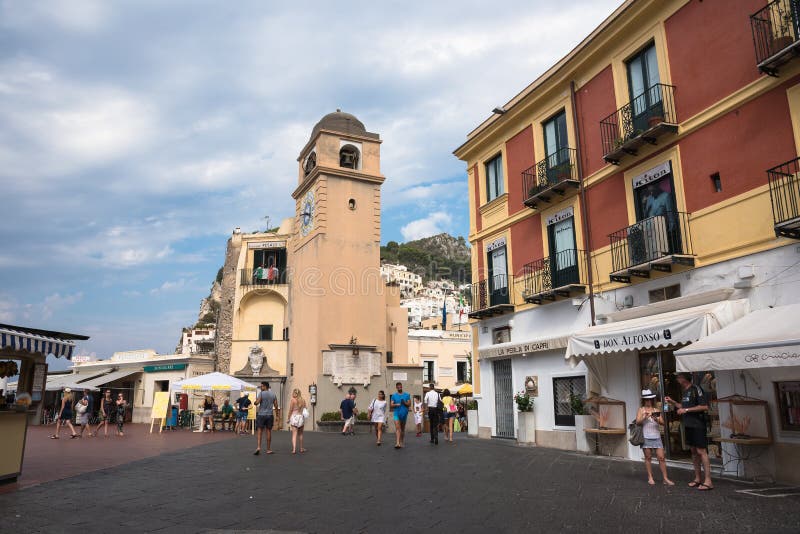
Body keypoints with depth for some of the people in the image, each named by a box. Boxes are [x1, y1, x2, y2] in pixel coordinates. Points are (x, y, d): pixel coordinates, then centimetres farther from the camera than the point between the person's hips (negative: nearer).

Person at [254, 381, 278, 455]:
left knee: (259, 431, -2)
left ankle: (258, 447, -18)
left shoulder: (261, 393, -5)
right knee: (269, 431, 7)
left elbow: (257, 402, -15)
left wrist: (255, 401, 6)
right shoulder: (273, 394, 8)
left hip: (261, 414, -3)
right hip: (270, 415, 4)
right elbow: (276, 405, 7)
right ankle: (268, 449, 11)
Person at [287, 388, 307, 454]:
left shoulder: (293, 400, -7)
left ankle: (294, 449, -15)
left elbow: (290, 410, -6)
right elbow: (304, 410, 7)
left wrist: (288, 419, 3)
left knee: (294, 434, -4)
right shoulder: (303, 400, 3)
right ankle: (301, 448, 24)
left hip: (294, 416, -3)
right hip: (301, 417, 3)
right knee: (300, 434, 17)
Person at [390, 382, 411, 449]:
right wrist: (396, 404, -16)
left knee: (403, 429, 10)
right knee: (397, 428, -15)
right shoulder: (394, 395, 7)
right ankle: (397, 443, -22)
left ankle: (402, 443, 22)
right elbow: (391, 405, 3)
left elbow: (409, 404, 4)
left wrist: (404, 403, -15)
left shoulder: (407, 395, 7)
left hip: (404, 414, 1)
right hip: (397, 413, -1)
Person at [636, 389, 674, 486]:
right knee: (648, 457, 3)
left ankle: (665, 478, 3)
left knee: (661, 457, -2)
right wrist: (645, 416, -19)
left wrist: (657, 419, -16)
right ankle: (650, 477, 11)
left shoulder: (656, 410, 12)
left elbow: (662, 422, 4)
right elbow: (638, 422, -5)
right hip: (646, 437, -2)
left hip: (656, 437, 2)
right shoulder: (641, 410, 5)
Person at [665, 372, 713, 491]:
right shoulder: (685, 392, 15)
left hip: (698, 425, -9)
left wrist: (686, 410, -17)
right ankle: (698, 478, 18)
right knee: (693, 451, 12)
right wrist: (672, 402, 18)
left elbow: (705, 406, -17)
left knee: (701, 451, -8)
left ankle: (708, 481, -6)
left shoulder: (696, 389, -11)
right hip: (688, 426, 9)